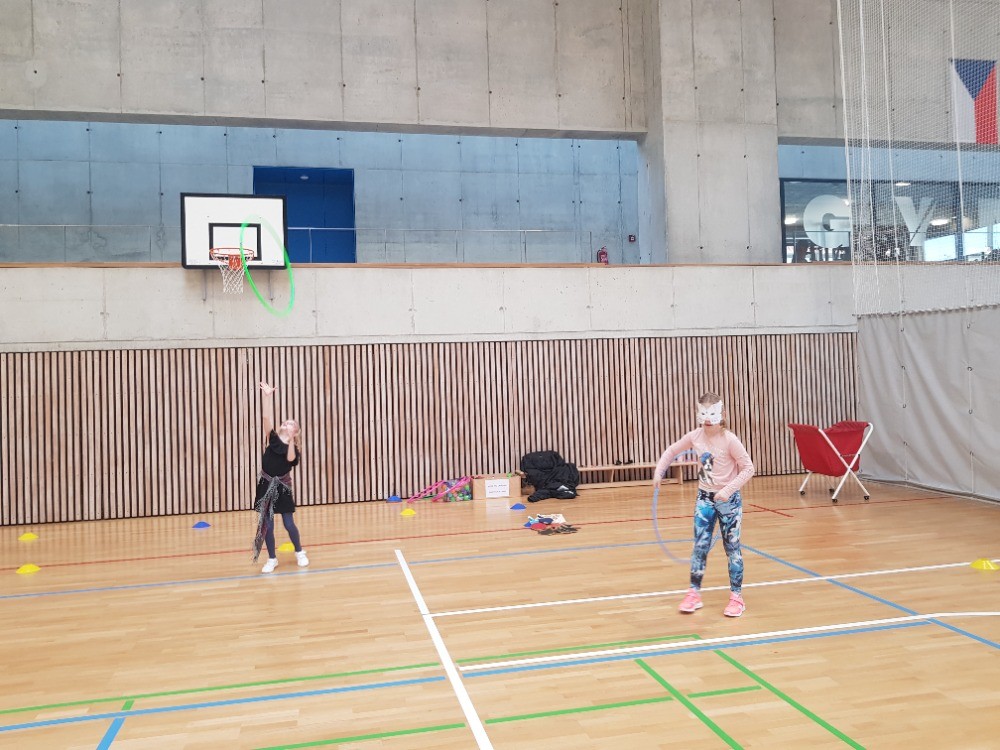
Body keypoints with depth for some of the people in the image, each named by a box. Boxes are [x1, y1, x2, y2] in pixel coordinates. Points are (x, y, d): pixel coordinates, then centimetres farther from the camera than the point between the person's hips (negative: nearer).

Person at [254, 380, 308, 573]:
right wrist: (268, 396, -16)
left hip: (282, 486, -1)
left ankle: (300, 553, 26)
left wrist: (290, 440, -27)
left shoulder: (294, 447, -2)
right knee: (267, 524, 3)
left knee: (289, 523, 3)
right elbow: (267, 417, -9)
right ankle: (272, 559, 18)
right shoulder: (272, 438, 1)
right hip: (266, 484, 1)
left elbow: (290, 458, -24)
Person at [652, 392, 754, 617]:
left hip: (728, 499, -3)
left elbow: (748, 468, -17)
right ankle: (694, 593, 13)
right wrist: (659, 471, -1)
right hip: (704, 498, 4)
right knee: (700, 546, 4)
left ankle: (736, 597, 17)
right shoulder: (694, 437, -7)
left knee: (732, 547, 5)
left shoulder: (729, 440, -19)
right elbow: (672, 451, 9)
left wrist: (728, 490, -24)